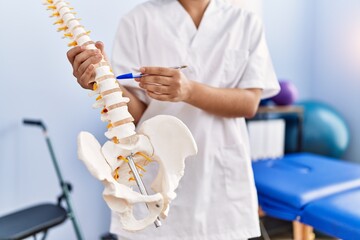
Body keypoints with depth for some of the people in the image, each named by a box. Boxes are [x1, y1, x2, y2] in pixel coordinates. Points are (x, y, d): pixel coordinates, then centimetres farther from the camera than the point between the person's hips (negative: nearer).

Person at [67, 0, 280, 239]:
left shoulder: (246, 22, 4)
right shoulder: (139, 20, 0)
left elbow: (250, 103, -8)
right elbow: (137, 113, -4)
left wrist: (190, 91, -24)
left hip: (223, 185, 1)